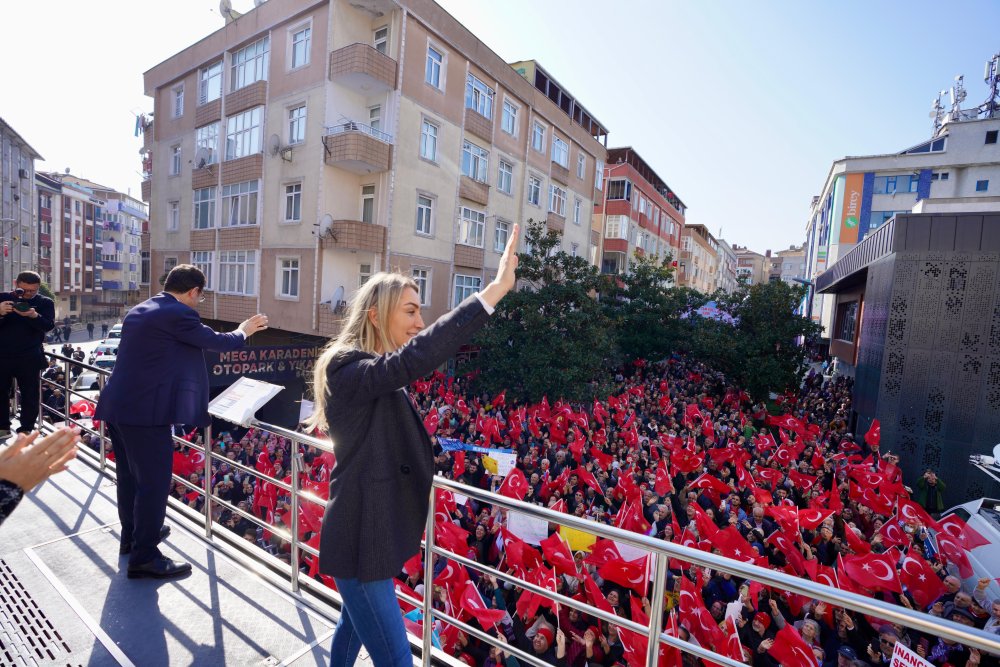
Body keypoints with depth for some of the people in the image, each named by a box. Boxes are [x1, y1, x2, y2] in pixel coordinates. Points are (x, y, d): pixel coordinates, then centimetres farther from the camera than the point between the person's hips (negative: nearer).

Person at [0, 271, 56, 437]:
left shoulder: (45, 302, 1)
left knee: (30, 394, 2)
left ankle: (26, 430, 10)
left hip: (29, 358, -2)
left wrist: (34, 316, -34)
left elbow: (48, 325, -13)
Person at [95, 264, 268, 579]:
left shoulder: (138, 311, 13)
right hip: (145, 411, -10)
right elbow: (217, 342, -7)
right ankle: (145, 557, 12)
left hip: (118, 406, 10)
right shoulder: (178, 314, -15)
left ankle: (132, 535, 41)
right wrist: (243, 331, 12)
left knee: (130, 475, 23)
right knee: (155, 481, 1)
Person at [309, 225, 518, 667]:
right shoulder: (349, 369, -23)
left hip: (373, 532, 10)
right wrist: (493, 291, -46)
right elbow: (413, 360, -43)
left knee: (355, 624, 28)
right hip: (361, 540, -10)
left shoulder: (373, 374, 9)